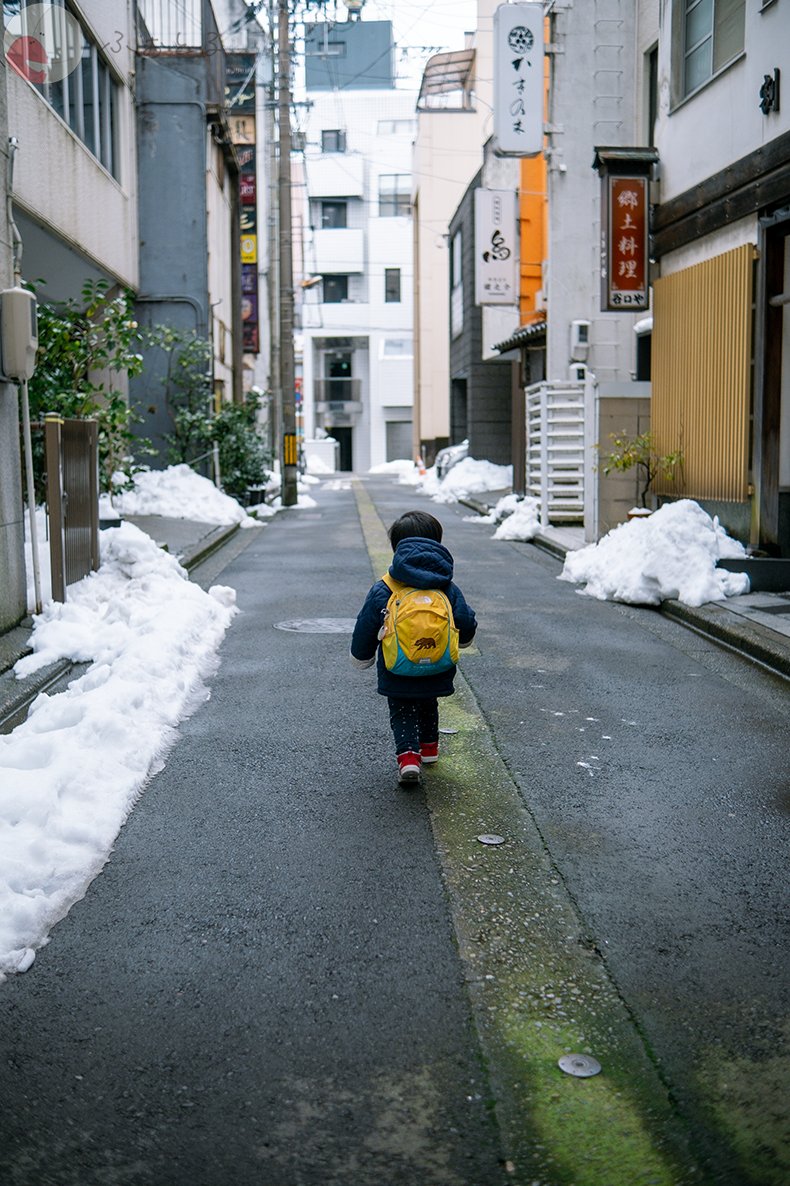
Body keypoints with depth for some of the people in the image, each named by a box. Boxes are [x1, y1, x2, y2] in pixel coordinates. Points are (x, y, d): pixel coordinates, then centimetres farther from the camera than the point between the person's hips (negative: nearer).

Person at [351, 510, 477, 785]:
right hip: (437, 671, 3)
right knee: (428, 705, 28)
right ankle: (429, 747, 42)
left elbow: (365, 628, -2)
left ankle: (408, 754, -7)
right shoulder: (448, 588, -1)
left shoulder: (382, 590, -6)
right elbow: (466, 625, 3)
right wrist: (463, 640, 28)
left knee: (401, 711, 13)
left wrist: (362, 656, 16)